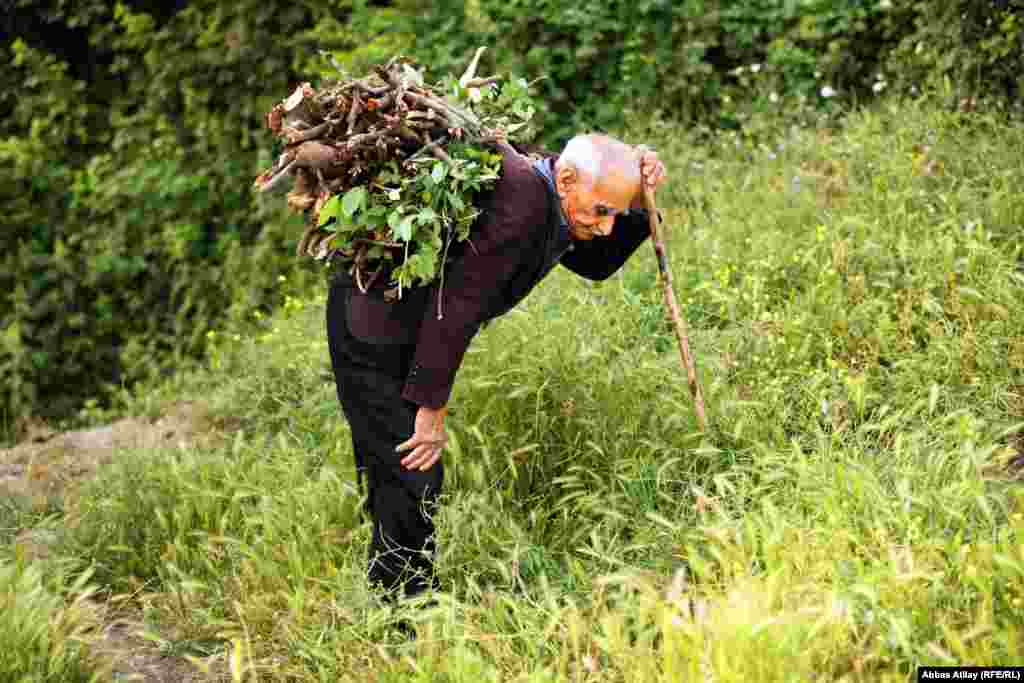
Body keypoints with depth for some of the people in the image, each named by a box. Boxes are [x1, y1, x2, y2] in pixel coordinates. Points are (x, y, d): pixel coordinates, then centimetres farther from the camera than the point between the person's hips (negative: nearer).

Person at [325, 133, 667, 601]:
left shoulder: (550, 198, -1)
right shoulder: (523, 195, -30)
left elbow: (597, 263, 17)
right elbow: (458, 302, -30)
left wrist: (636, 204, -1)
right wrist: (432, 407, -24)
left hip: (405, 332, 10)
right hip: (371, 330, -10)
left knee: (407, 479, 19)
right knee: (412, 481, -8)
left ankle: (401, 607, 33)